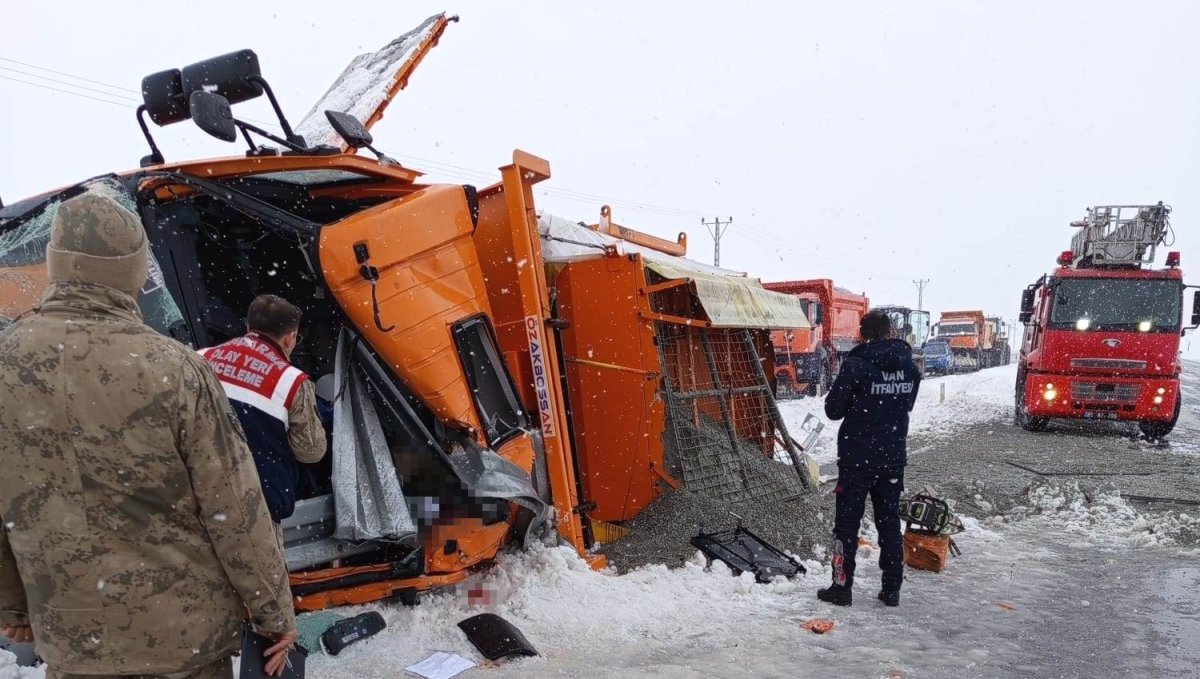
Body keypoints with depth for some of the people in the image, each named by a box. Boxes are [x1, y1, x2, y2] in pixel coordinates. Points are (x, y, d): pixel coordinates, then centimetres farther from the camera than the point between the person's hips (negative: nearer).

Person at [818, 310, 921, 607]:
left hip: (858, 457, -5)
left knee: (847, 523, 5)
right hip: (893, 457, 5)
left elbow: (833, 410, -11)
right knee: (889, 522, 13)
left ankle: (841, 587, 8)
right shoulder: (909, 367, 3)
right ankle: (892, 589, 17)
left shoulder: (856, 364, -16)